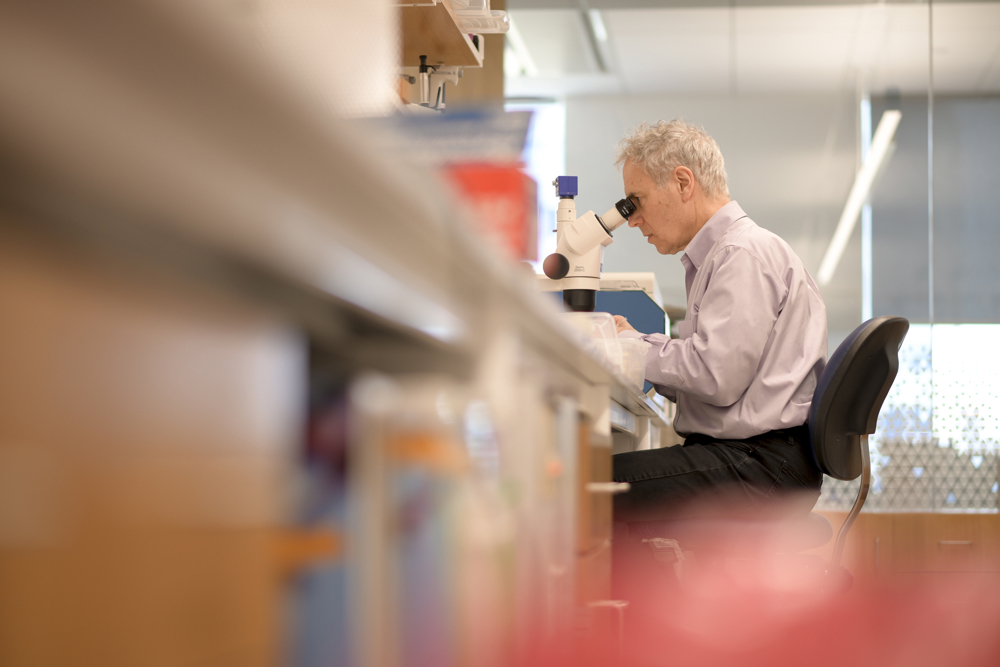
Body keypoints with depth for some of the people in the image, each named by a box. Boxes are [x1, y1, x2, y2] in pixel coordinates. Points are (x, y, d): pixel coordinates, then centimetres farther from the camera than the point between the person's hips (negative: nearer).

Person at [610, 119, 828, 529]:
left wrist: (631, 346, -7)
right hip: (741, 452, 10)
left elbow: (717, 376, -20)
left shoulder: (744, 254, -10)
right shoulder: (718, 254, 23)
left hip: (764, 463, -10)